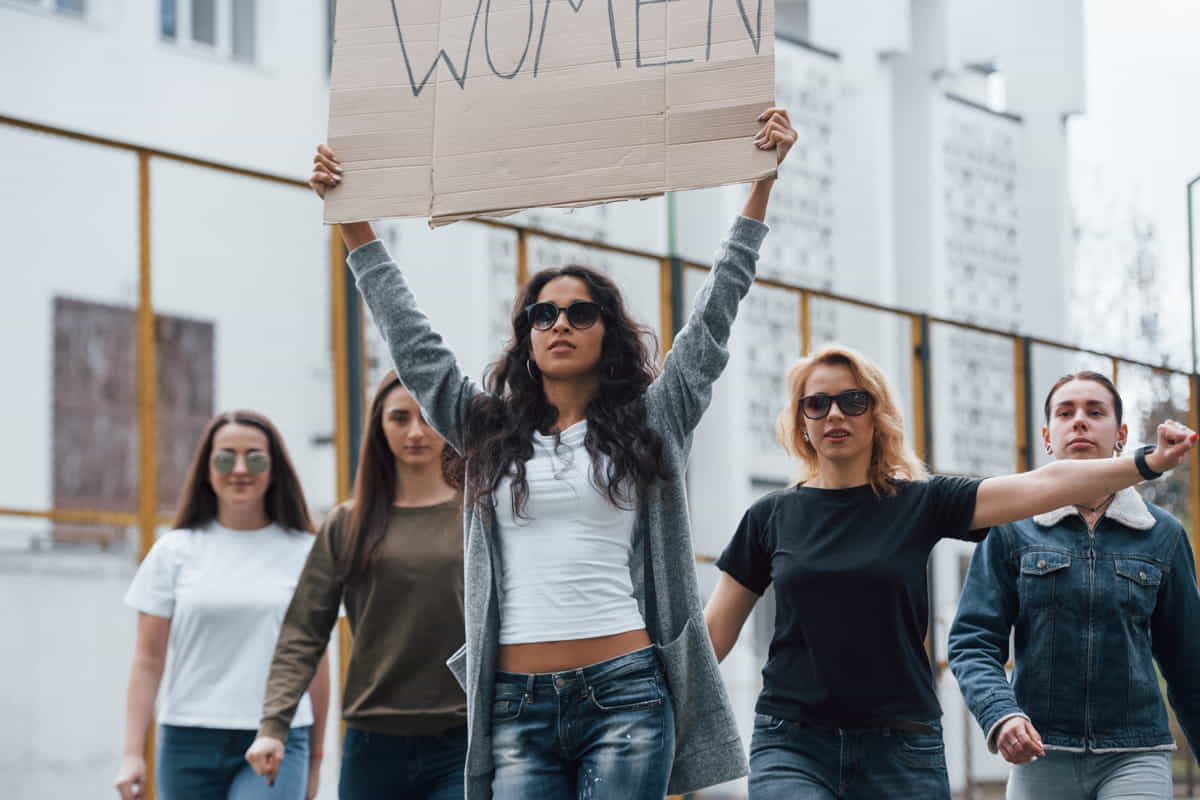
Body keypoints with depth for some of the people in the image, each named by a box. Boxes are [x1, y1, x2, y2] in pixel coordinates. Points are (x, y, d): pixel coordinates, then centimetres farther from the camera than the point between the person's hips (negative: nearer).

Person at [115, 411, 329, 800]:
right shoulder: (175, 552, 6)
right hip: (190, 741, 2)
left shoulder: (304, 553, 5)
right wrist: (133, 753, -3)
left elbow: (315, 662, 10)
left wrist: (315, 759, 12)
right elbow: (148, 660, 4)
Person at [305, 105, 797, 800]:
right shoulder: (489, 429, 16)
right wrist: (353, 221, 19)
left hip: (625, 696, -2)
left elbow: (714, 319, 8)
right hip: (518, 706, 2)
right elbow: (413, 342, 19)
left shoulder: (651, 424, 10)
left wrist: (763, 182, 5)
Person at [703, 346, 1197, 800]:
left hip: (900, 750, 1)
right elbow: (715, 629, 10)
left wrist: (1148, 463, -19)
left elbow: (1041, 486, -7)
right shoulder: (772, 517, 7)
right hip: (792, 746, -1)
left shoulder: (922, 504, 4)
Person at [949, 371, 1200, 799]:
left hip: (1135, 757, 0)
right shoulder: (1011, 529, 4)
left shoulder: (1163, 535, 8)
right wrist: (1000, 713, -18)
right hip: (1042, 756, 0)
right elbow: (973, 642, -1)